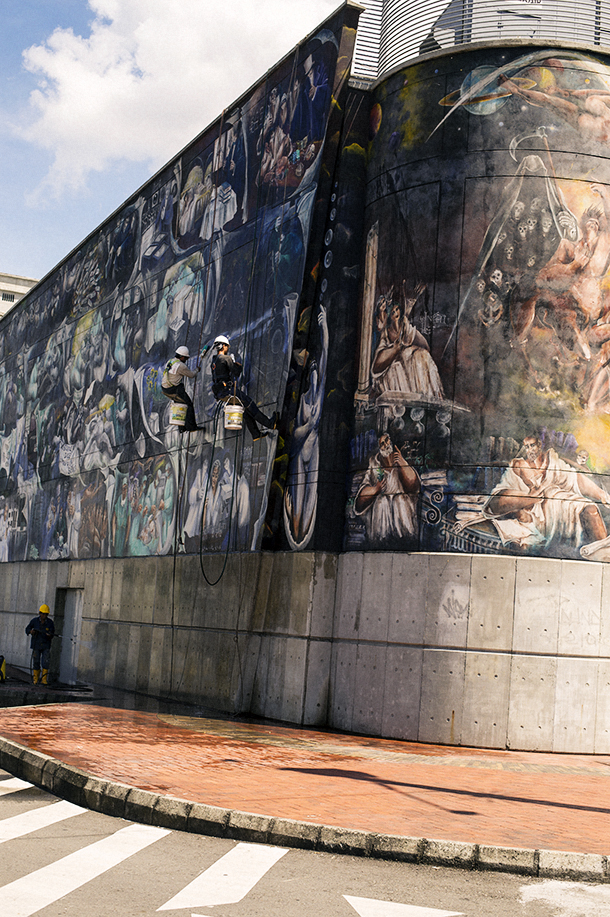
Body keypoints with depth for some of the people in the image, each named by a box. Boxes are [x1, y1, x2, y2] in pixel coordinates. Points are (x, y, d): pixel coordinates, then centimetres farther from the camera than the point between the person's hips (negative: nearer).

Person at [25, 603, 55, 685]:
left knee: (45, 662, -11)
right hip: (36, 645, 1)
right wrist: (31, 631, -12)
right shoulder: (34, 621, -1)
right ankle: (35, 679, 19)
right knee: (36, 662, 4)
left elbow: (52, 633, 1)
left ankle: (44, 679, -7)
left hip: (46, 645, -1)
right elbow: (27, 629, 10)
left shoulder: (50, 622, -3)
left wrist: (49, 635, -22)